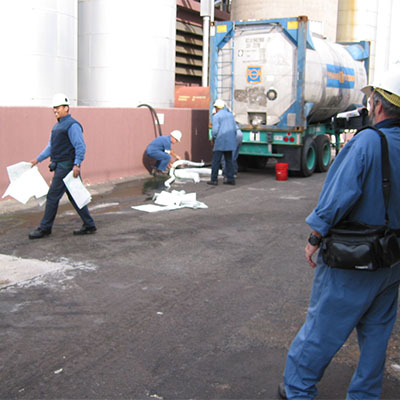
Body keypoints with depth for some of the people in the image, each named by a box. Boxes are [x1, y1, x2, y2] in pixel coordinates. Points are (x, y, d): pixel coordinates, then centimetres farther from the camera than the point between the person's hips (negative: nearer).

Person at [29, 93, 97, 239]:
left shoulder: (72, 125, -12)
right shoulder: (57, 126, 18)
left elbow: (80, 146, -18)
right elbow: (51, 146, 24)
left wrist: (77, 164, -27)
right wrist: (38, 159, 19)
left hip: (66, 167, -10)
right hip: (60, 167, 10)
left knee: (53, 196, -5)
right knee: (74, 197, 11)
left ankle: (45, 228, 4)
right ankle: (89, 225, 16)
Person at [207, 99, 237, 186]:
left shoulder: (216, 116, -7)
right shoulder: (230, 114, 12)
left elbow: (215, 130, -14)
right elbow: (234, 128, 14)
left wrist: (213, 139, 1)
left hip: (220, 142, -6)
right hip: (230, 142, 6)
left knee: (216, 161, -1)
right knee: (229, 160, 12)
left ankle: (214, 179, -1)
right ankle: (230, 179, 11)